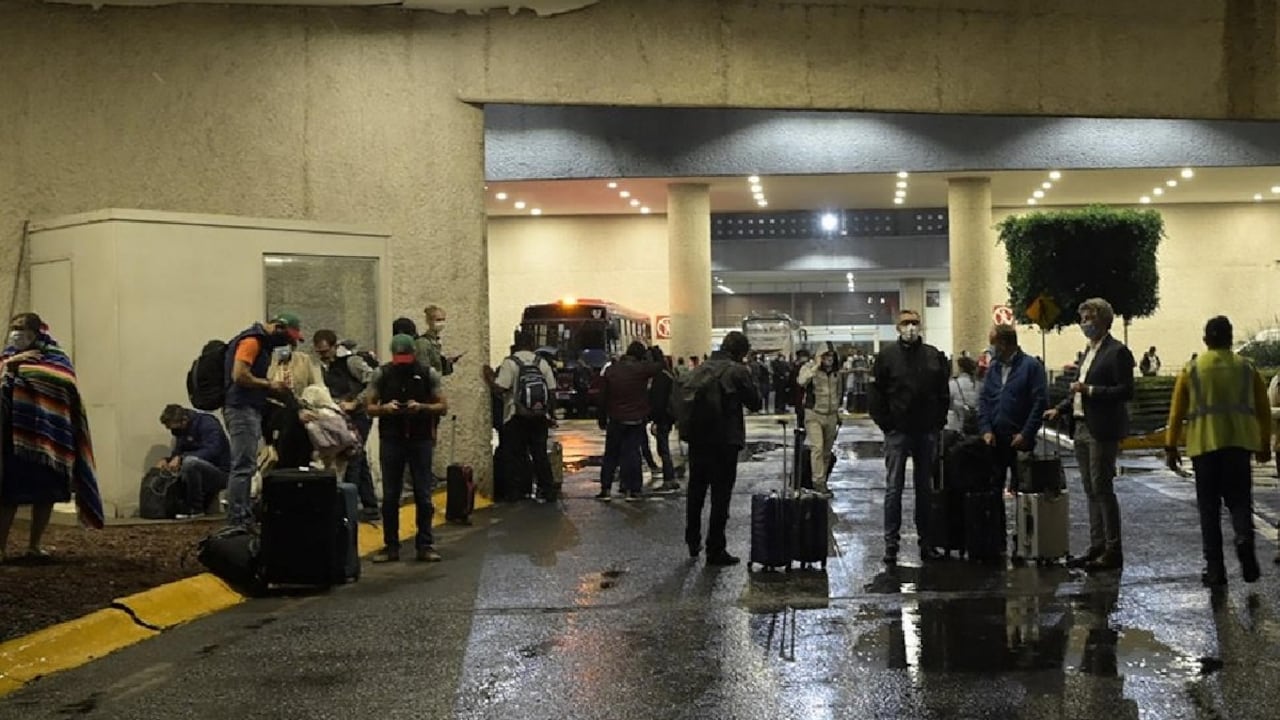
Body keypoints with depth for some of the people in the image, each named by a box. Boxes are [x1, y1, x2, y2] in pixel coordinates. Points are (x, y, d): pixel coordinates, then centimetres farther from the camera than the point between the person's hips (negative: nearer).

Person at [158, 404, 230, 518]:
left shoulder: (207, 423, -17)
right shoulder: (181, 429, 7)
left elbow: (212, 451, -29)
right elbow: (178, 452, 10)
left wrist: (180, 458, -31)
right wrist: (167, 460, -12)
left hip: (221, 472, -9)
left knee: (190, 461, -34)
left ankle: (195, 508, -20)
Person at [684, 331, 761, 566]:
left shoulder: (701, 368, 6)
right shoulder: (738, 371, -12)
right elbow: (755, 403, -3)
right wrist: (750, 379, 7)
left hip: (697, 439, 6)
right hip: (725, 441, -6)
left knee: (696, 491, 19)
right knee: (720, 496, 1)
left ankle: (693, 542, 30)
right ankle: (715, 550, 4)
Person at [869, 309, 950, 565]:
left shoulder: (934, 356, 5)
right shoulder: (887, 356, -2)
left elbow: (943, 393, 9)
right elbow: (876, 395, -2)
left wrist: (939, 422, 1)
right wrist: (885, 424, -7)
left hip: (927, 431, 3)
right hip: (898, 432, -3)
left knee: (926, 487, 10)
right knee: (894, 488, 0)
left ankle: (927, 541, 18)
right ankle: (891, 543, 4)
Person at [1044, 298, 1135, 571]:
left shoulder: (1117, 352, -10)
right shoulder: (1089, 351, 18)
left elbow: (1126, 391, -16)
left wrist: (1090, 390, -21)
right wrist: (1060, 409, 11)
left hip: (1102, 430, -9)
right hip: (1082, 428, 9)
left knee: (1102, 489, -7)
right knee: (1091, 491, 11)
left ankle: (1113, 551, -1)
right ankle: (1097, 547, 17)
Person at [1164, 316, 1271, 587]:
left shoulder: (1191, 370, 4)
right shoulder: (1247, 368, 8)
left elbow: (1176, 412, 2)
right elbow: (1263, 409, 11)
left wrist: (1170, 447, 8)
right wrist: (1265, 445, 21)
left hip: (1204, 445, -1)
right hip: (1239, 443, 1)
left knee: (1209, 507, 5)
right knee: (1239, 500, 9)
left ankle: (1214, 569, 3)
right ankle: (1245, 540, -21)